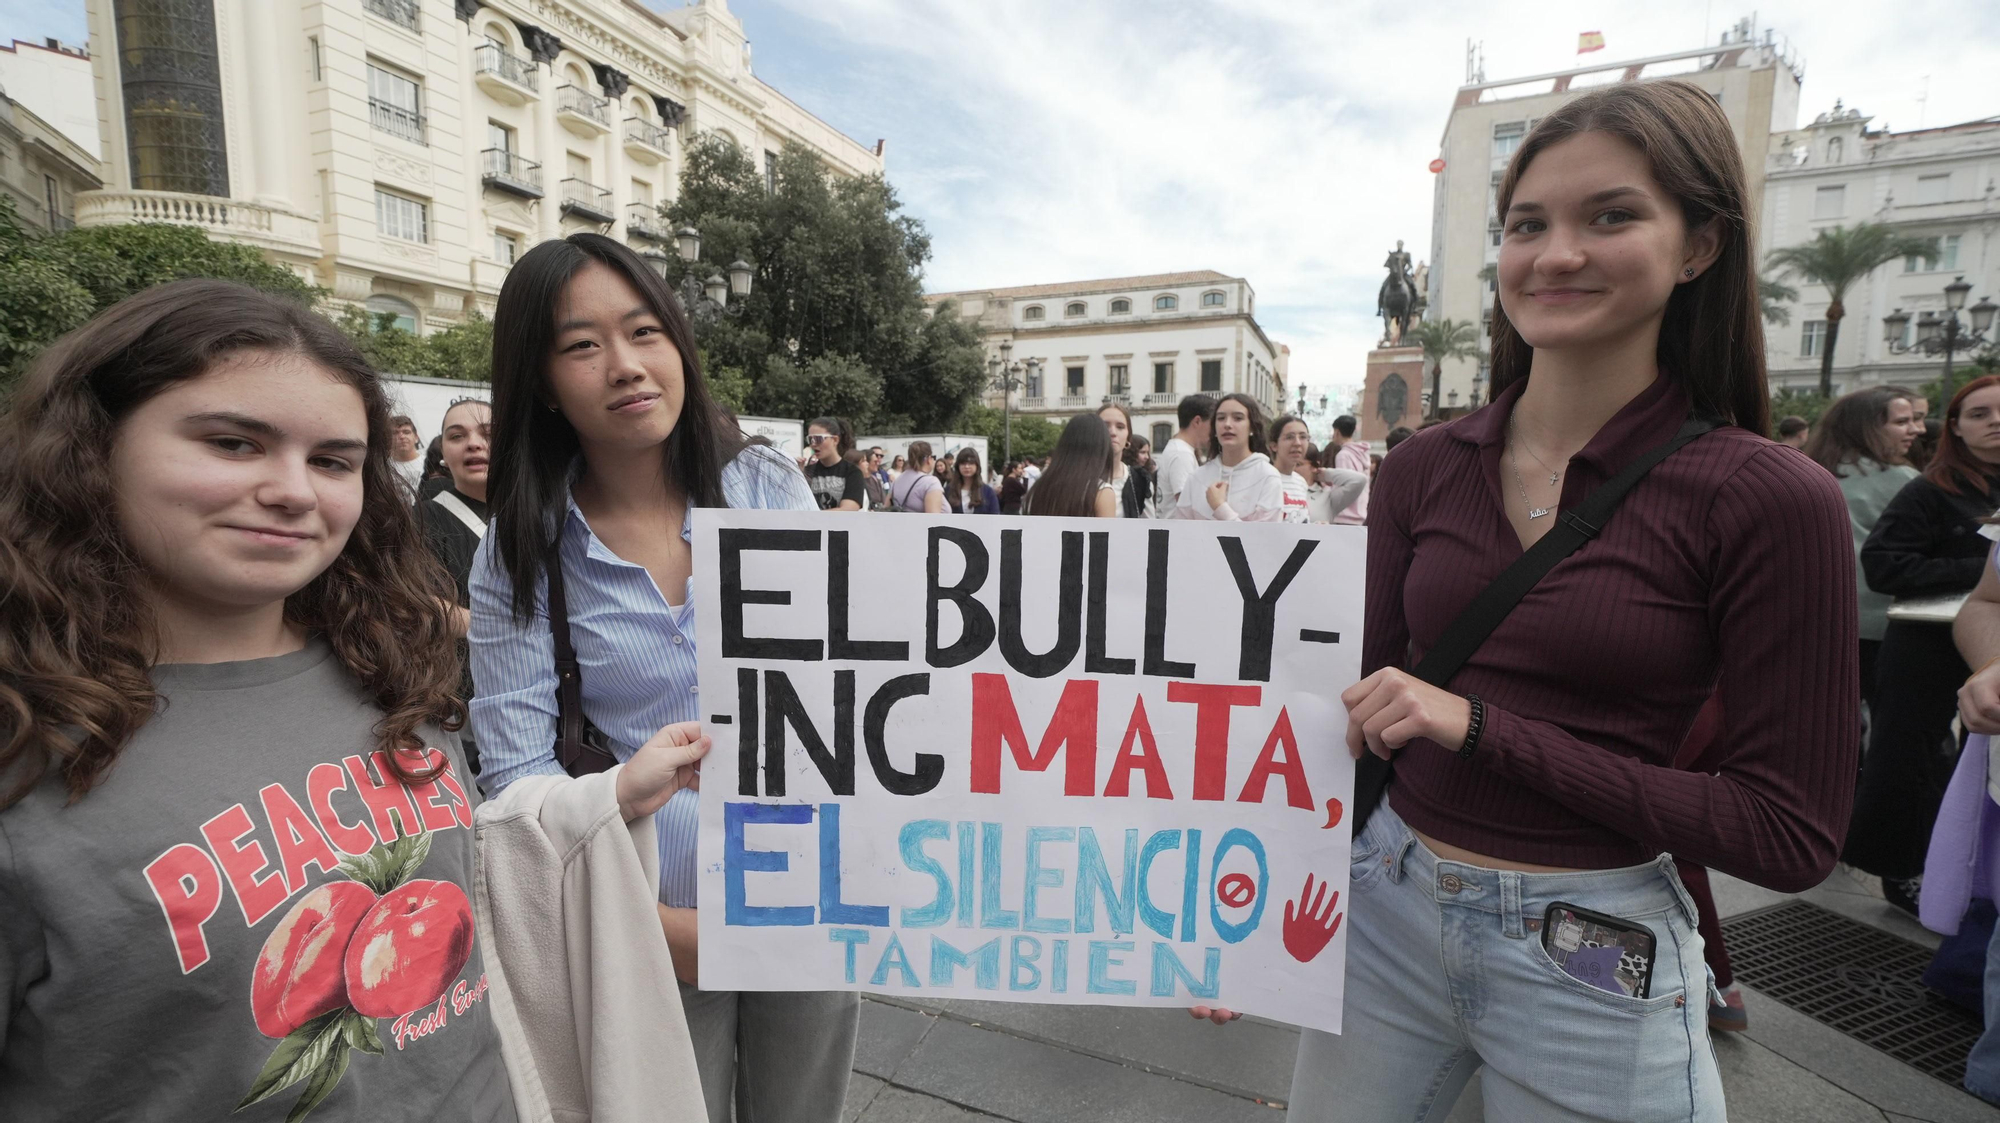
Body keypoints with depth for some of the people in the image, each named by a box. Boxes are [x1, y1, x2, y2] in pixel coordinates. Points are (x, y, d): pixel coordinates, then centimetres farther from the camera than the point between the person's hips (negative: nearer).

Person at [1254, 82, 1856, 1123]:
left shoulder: (1770, 499, -12)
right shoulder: (1422, 468, -2)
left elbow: (1790, 836, -10)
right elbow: (1372, 709, 4)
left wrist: (1480, 725, -20)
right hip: (1384, 907, 4)